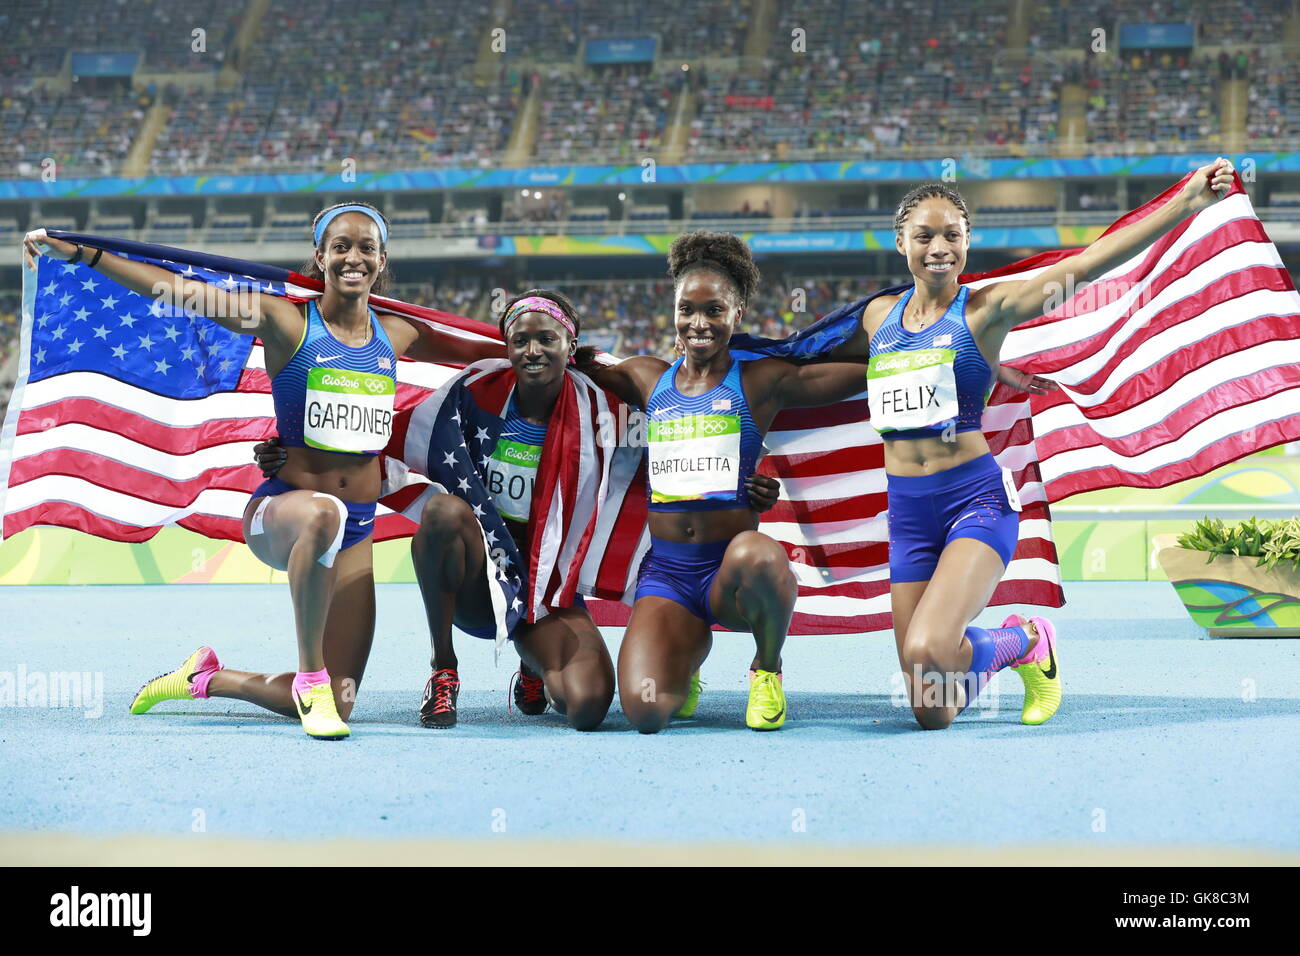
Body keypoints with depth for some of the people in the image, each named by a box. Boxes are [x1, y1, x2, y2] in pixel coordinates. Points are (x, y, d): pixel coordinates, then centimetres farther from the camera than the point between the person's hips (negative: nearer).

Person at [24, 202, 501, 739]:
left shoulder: (396, 335, 8)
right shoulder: (288, 323, -5)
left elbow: (471, 350, 28)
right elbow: (182, 292, -11)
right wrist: (79, 254, -17)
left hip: (359, 527, 5)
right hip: (279, 510, -5)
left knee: (336, 706, 1)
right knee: (321, 515, -45)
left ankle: (207, 678, 29)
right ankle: (310, 675, -25)